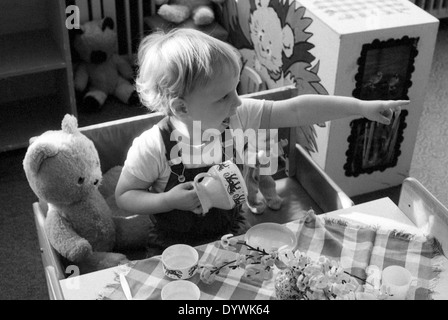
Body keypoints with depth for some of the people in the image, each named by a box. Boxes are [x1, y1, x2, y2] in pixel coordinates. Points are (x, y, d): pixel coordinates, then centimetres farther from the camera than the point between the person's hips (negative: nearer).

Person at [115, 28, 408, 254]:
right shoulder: (151, 148, -26)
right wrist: (168, 201, -28)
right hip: (175, 246, -3)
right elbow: (124, 196, -12)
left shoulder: (238, 117, -18)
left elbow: (297, 111, -19)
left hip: (232, 231, 3)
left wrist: (362, 107, -21)